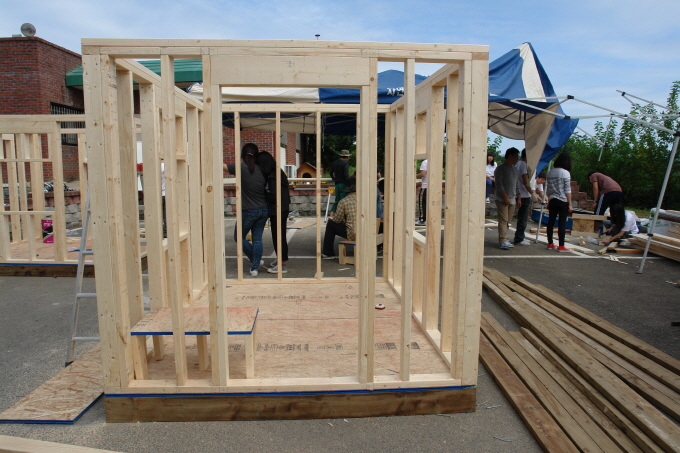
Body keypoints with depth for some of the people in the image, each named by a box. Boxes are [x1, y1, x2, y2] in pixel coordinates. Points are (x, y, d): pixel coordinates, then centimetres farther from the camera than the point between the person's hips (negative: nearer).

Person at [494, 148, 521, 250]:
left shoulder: (514, 169, 19)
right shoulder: (500, 168, -5)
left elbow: (517, 185, 22)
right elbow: (499, 184, -13)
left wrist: (518, 198, 15)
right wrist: (505, 197, -17)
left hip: (512, 200, 7)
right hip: (502, 199, -7)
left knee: (507, 221, 7)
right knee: (503, 220, -11)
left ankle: (503, 239, 11)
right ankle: (503, 241, -14)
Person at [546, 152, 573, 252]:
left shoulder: (550, 173, 6)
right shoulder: (565, 173, -10)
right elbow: (567, 190, -11)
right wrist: (570, 204, -7)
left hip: (552, 201, 5)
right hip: (563, 201, -5)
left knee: (551, 222, 9)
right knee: (562, 223, -2)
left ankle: (550, 244, 16)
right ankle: (561, 246, -1)